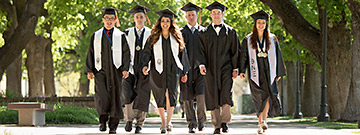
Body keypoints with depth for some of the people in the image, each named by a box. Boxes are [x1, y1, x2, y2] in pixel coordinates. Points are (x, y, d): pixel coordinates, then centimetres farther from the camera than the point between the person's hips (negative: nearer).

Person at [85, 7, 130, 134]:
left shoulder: (121, 36, 7)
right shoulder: (96, 36, 11)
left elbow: (126, 53, 2)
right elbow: (90, 54, 11)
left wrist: (125, 69, -10)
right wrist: (89, 70, 2)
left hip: (115, 71, 0)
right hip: (100, 71, 0)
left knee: (115, 97, -1)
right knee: (101, 96, -15)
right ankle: (103, 121, 3)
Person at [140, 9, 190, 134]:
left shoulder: (176, 37, 11)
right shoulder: (154, 38, 7)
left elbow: (182, 54, 15)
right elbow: (147, 53, 3)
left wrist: (184, 72, 12)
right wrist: (144, 65, -14)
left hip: (172, 70, 0)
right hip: (158, 71, 0)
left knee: (171, 94, -15)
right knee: (160, 97, 2)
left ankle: (168, 121, -5)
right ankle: (163, 122, 13)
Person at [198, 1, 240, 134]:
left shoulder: (230, 32, 8)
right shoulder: (205, 33, 10)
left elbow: (235, 51, 7)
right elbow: (201, 50, 3)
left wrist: (235, 68, -1)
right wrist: (202, 64, -13)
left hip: (226, 67, -1)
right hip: (211, 69, 1)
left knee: (226, 94, -14)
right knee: (213, 97, 0)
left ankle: (224, 120, 2)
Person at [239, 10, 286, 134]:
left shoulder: (272, 39, 8)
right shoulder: (248, 40, 6)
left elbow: (277, 56, 10)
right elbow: (243, 56, 4)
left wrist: (279, 72, 6)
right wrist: (242, 70, -8)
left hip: (268, 71, 1)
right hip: (255, 73, 0)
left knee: (268, 95, -16)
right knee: (260, 98, -1)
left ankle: (262, 120, -15)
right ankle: (261, 122, 9)